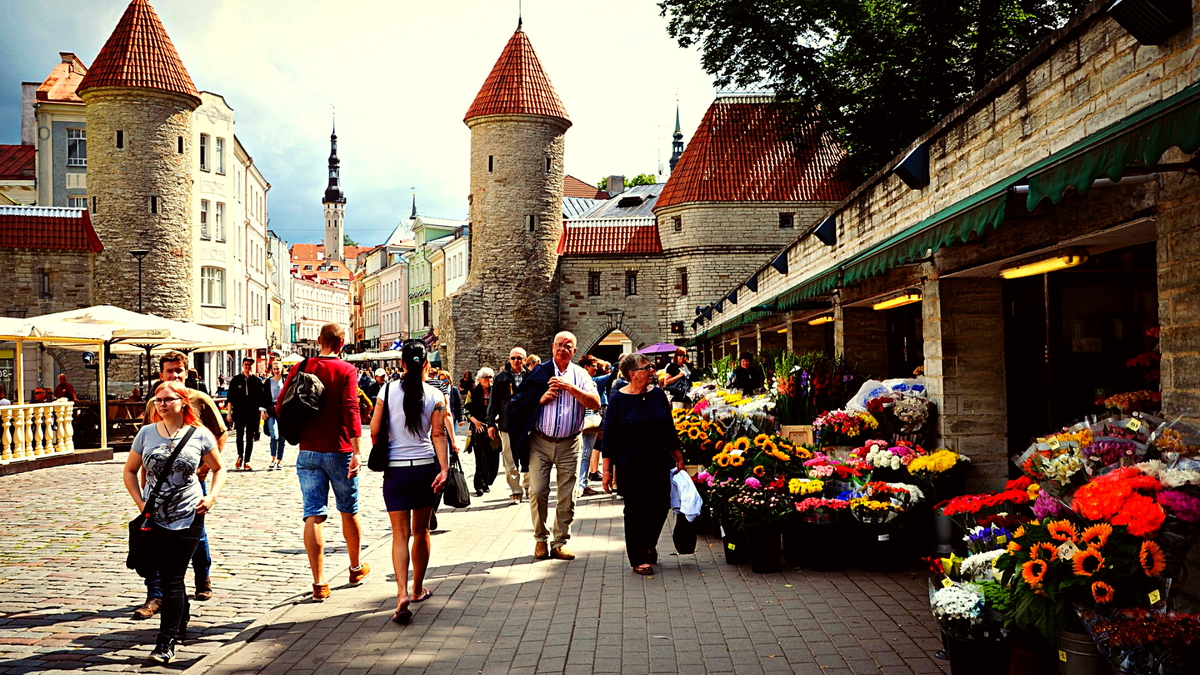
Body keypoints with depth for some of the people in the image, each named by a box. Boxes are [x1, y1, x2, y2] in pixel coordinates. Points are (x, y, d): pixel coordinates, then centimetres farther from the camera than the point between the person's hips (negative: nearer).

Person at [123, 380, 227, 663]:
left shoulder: (200, 435, -3)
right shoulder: (146, 433, 3)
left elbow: (219, 469, 9)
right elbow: (129, 471, 11)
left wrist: (212, 496, -8)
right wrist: (140, 503, -1)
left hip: (188, 517, -3)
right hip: (154, 519, 3)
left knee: (173, 578, -7)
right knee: (166, 576, 11)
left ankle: (166, 642, -4)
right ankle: (181, 624, 34)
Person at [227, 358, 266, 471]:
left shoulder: (257, 381, 6)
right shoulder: (236, 380, 5)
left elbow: (261, 398, 9)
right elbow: (230, 397, 6)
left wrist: (261, 412, 2)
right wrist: (229, 413, 1)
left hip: (253, 413, 1)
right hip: (239, 412, -1)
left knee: (250, 438, 3)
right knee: (240, 436, 0)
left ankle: (246, 461, 8)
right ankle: (240, 456, 24)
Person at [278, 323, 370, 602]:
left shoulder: (300, 368, 3)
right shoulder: (346, 370, -7)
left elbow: (281, 408, 4)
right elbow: (350, 409, -18)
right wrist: (356, 450, -22)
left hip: (308, 452, 2)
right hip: (339, 452, -2)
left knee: (313, 516, 0)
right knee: (349, 511, 16)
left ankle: (319, 582, -3)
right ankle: (356, 568, 32)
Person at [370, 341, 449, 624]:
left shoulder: (388, 390, -3)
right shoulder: (435, 395, -2)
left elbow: (374, 431, -1)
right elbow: (438, 434, -9)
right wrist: (444, 468, -12)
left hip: (395, 470, -1)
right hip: (426, 466, 1)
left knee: (400, 534, -1)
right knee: (421, 531, 16)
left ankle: (402, 593, -18)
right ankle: (418, 589, 29)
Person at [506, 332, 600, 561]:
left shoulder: (580, 375, 7)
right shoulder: (540, 372, 7)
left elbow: (595, 403, -8)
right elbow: (520, 402, 6)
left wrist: (570, 387, -16)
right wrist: (541, 399, -10)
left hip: (569, 445, 1)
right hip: (540, 443, 0)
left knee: (567, 497, 2)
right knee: (537, 492, -6)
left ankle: (559, 542, 13)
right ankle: (540, 539, 11)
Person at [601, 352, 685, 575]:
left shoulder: (658, 394, 5)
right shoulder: (618, 399, -6)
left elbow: (670, 429, 14)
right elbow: (609, 436, -4)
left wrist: (678, 457, 15)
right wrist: (607, 469, -7)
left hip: (659, 464, 4)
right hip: (631, 466, -4)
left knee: (661, 506, 4)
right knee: (635, 510, 2)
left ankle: (648, 544, 32)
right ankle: (638, 559, 16)